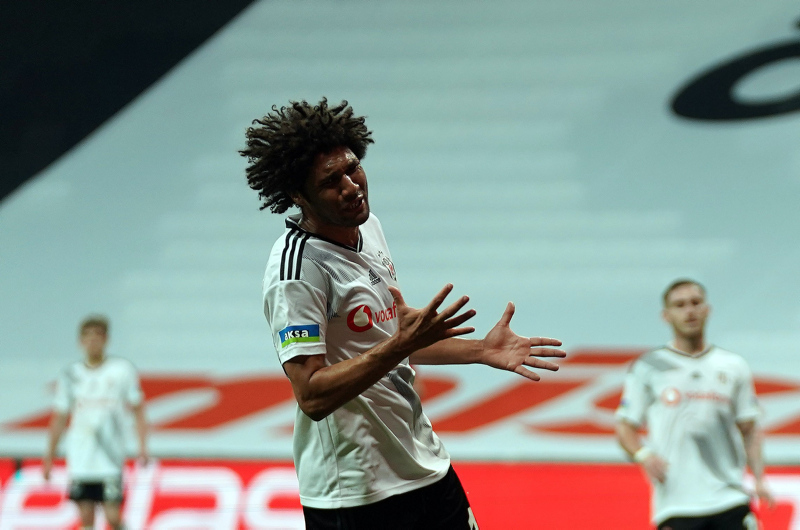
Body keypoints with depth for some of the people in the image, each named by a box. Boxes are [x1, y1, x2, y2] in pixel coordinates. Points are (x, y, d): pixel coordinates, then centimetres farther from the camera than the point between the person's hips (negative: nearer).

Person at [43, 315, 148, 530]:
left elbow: (138, 411, 4)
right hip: (80, 462, 2)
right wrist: (49, 457, 10)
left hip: (111, 462, -2)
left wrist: (143, 449, -5)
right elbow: (59, 418, 12)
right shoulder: (71, 375, 6)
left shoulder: (122, 370, 1)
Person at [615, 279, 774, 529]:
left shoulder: (733, 366, 12)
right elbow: (625, 427, 7)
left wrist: (759, 479, 1)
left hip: (730, 501, 2)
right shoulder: (647, 368, 5)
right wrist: (644, 455, -14)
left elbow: (749, 429, 15)